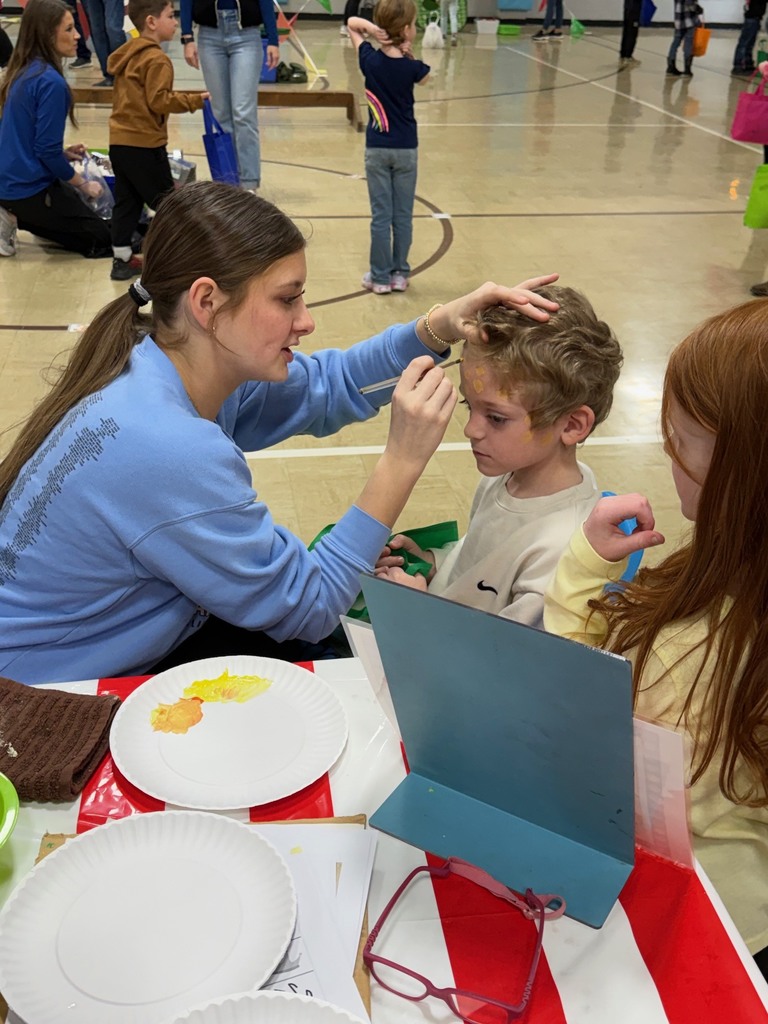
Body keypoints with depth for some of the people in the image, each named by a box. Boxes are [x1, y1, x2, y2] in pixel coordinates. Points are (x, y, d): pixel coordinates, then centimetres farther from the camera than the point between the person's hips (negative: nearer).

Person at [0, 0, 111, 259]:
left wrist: (63, 154, 10)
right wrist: (84, 184, -8)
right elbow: (47, 151, -21)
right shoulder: (50, 82, -21)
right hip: (30, 187, -9)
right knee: (103, 239, 3)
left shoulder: (21, 71, 7)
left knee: (82, 206, 26)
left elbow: (26, 140, 14)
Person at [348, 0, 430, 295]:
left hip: (377, 148, 1)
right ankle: (400, 274, 15)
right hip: (406, 149, -1)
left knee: (381, 215, 4)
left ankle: (380, 278, 7)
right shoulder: (412, 67, -11)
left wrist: (371, 28, -12)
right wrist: (408, 53, -2)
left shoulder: (370, 59, -7)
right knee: (403, 215, 9)